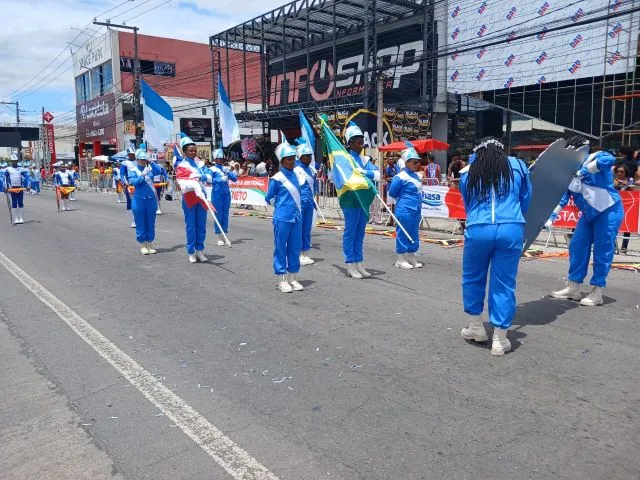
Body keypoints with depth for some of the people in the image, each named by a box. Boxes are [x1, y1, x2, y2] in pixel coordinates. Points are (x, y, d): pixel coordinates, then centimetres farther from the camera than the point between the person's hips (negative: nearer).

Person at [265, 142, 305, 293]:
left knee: (295, 248, 10)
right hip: (282, 218, -6)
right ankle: (281, 279, 12)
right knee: (281, 248, 3)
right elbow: (268, 198, 0)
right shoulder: (277, 178, -8)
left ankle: (292, 277, 21)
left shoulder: (296, 175, 9)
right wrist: (280, 203, 10)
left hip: (297, 217, 6)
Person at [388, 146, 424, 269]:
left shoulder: (416, 175, 11)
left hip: (416, 210, 8)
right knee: (403, 234, 0)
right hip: (405, 211, -8)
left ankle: (412, 258, 22)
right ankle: (401, 260, 9)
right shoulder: (401, 177, -14)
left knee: (413, 234, 13)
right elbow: (392, 193, -8)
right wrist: (402, 199, 3)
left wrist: (417, 203, 13)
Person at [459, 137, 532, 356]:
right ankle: (500, 339, 11)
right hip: (511, 230, 0)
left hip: (478, 230, 0)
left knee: (472, 278, 19)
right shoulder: (517, 166, 15)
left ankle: (476, 327, 30)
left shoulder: (467, 173, 15)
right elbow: (526, 200, 25)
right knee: (504, 284, 6)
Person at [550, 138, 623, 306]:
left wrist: (584, 170, -36)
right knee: (577, 247, 5)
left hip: (609, 211, -7)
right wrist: (552, 215, -6)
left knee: (602, 251, -3)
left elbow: (609, 159, -37)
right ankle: (573, 288, 15)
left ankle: (597, 293, 5)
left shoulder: (595, 158, -13)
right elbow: (563, 197, 4)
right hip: (588, 215, 7)